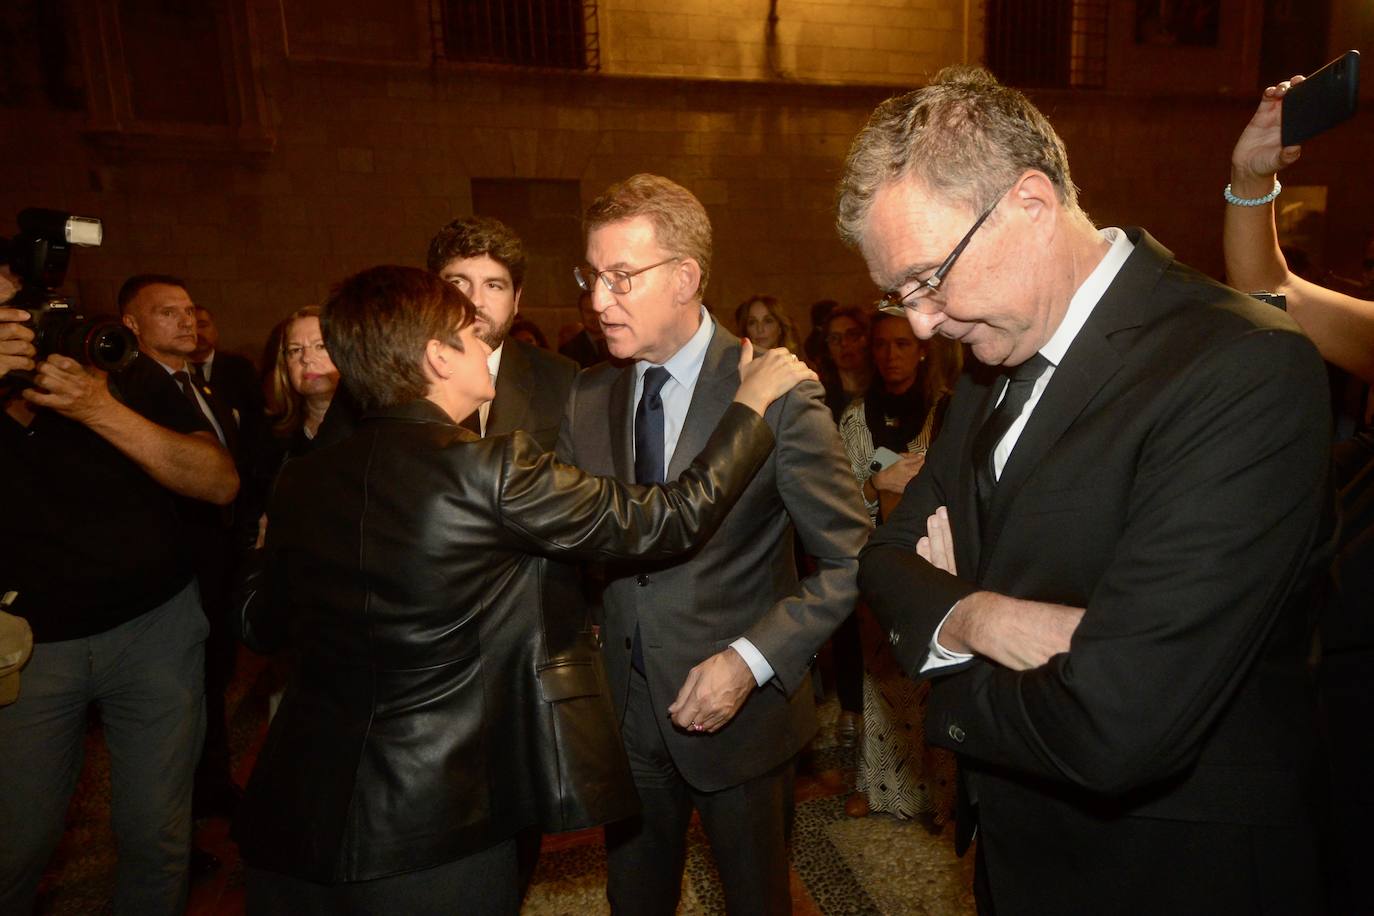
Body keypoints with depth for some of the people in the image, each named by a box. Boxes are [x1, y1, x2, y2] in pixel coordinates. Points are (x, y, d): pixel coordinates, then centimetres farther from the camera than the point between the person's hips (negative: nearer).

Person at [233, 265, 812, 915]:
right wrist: (751, 404, -2)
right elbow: (670, 519, -15)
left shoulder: (301, 480, -3)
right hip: (434, 833, -5)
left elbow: (258, 624, 12)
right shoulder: (494, 468, -20)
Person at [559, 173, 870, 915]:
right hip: (628, 712, 4)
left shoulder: (774, 391, -16)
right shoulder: (587, 398, -2)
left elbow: (852, 558, -13)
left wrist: (751, 660, -20)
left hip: (741, 714, -3)